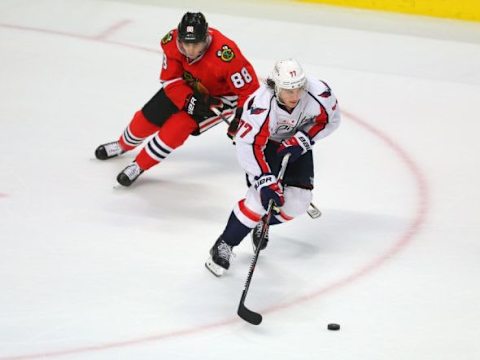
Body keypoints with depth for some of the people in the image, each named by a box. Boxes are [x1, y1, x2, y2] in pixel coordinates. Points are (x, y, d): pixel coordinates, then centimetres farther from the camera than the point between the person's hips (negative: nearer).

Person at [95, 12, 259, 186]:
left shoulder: (226, 55, -41)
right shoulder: (172, 42, -26)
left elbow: (249, 88, -32)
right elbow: (170, 80, -17)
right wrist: (190, 101, -31)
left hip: (219, 96, -5)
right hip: (186, 87, 5)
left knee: (180, 124, -22)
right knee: (148, 117, 8)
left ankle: (139, 166, -4)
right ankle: (123, 145, 41)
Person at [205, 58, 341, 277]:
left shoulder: (319, 93, -30)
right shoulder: (261, 105, -40)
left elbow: (330, 119, -9)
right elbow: (247, 146, -35)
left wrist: (303, 139, -22)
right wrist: (265, 181, -40)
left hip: (296, 143, 4)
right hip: (264, 143, -4)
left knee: (298, 202, -7)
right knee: (262, 196, -23)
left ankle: (262, 224, 24)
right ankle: (224, 246, -9)